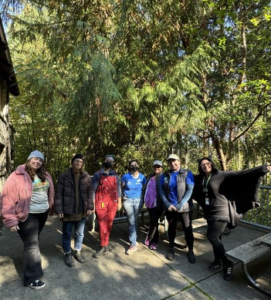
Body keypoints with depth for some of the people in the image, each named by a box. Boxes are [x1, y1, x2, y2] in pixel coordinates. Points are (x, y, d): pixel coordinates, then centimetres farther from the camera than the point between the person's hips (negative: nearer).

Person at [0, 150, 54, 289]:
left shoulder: (45, 175, 3)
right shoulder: (18, 176, -17)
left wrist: (50, 207, 15)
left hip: (43, 213, 7)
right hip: (28, 215, -6)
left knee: (35, 240, 25)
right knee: (31, 244, 0)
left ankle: (32, 264, 48)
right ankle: (32, 278, 17)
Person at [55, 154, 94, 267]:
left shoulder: (87, 176, 0)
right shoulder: (64, 176, -8)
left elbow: (90, 193, 3)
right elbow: (59, 194, -7)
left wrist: (90, 207, -1)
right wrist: (59, 210, -10)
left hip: (82, 211, 3)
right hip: (68, 211, -2)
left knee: (80, 233, 18)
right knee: (67, 234, 13)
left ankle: (78, 251, 40)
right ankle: (67, 254, 35)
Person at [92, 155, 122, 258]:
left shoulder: (115, 175, 8)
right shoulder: (98, 174, -1)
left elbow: (118, 189, 11)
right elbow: (93, 189, -2)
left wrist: (119, 202, 9)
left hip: (112, 203, 3)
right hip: (101, 203, -3)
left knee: (109, 224, 10)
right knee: (102, 225, 1)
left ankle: (105, 244, 29)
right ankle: (105, 246, 17)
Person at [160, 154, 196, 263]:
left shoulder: (187, 173, -6)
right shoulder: (165, 175, 2)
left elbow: (190, 190, -11)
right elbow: (161, 191, 1)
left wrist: (180, 205, -17)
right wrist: (168, 204, -11)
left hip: (184, 207, -2)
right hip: (170, 207, 2)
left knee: (188, 229, 6)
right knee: (171, 228, 15)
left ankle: (190, 251, 27)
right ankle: (171, 249, 34)